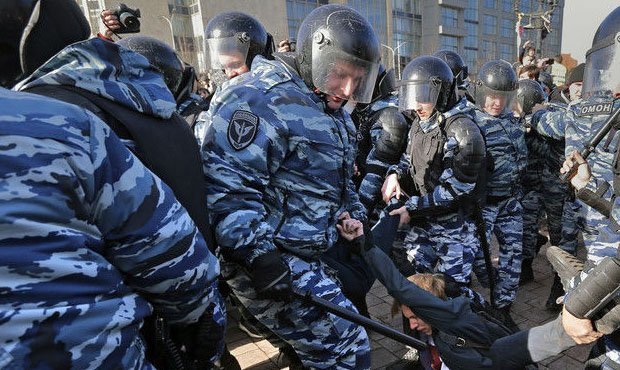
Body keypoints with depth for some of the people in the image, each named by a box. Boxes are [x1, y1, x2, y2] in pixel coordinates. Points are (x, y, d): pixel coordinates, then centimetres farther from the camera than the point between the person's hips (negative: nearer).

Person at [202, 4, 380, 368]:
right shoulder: (259, 100, -18)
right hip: (271, 262, -10)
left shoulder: (334, 112, 15)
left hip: (309, 253, 10)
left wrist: (353, 214, 10)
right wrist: (256, 253, -28)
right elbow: (227, 188, -24)